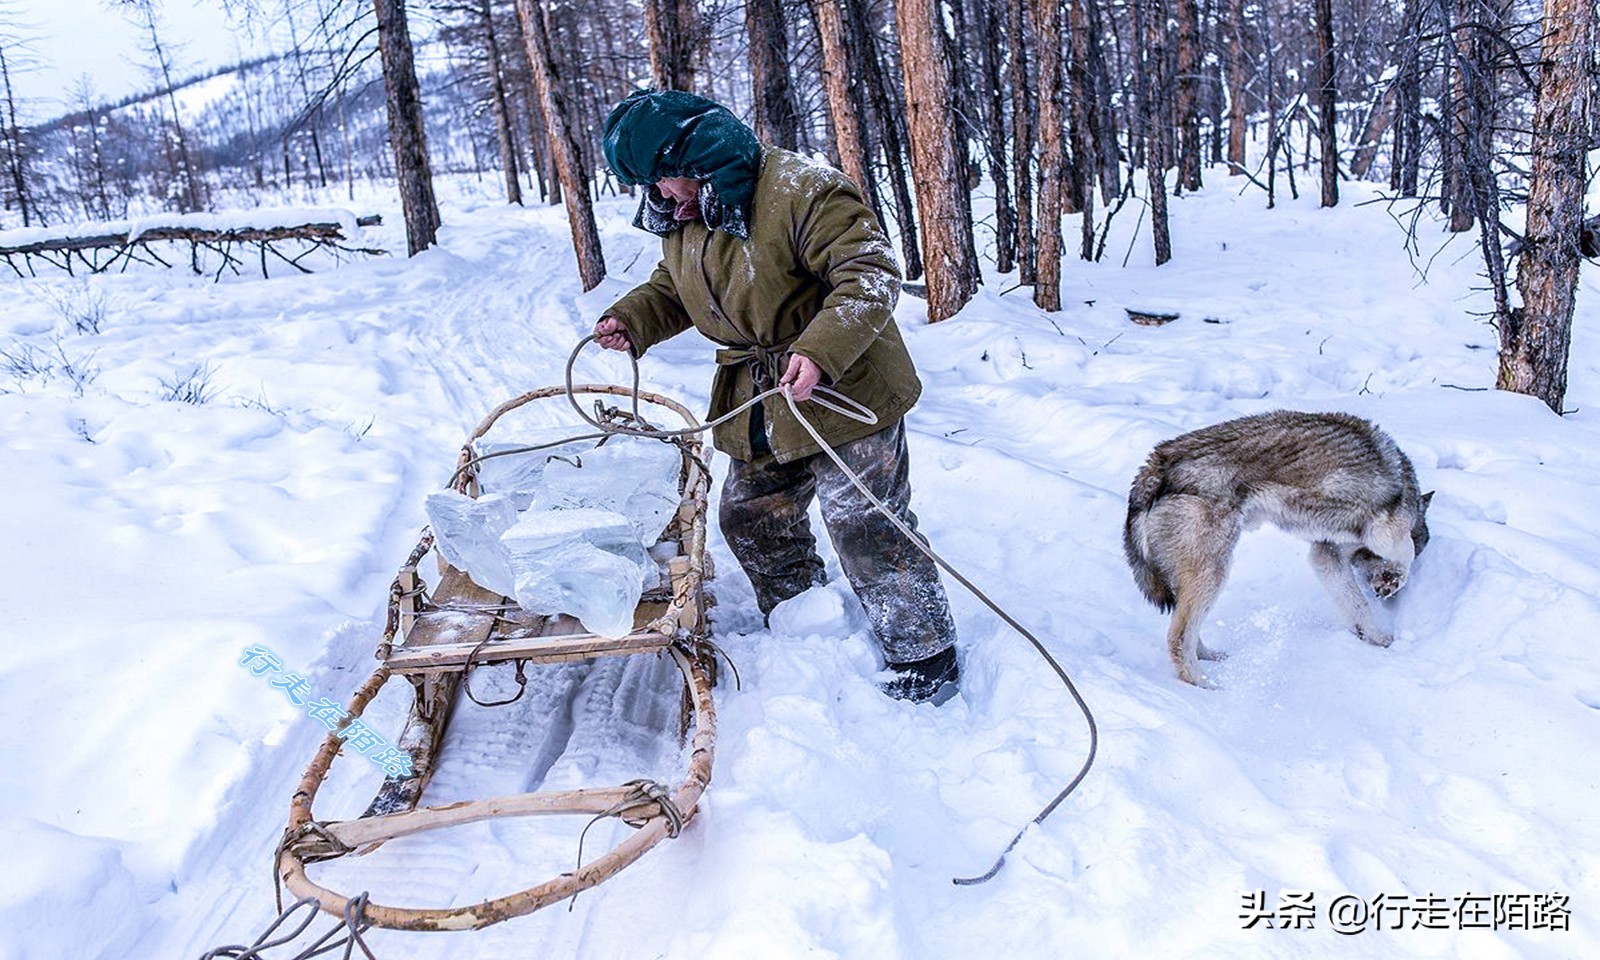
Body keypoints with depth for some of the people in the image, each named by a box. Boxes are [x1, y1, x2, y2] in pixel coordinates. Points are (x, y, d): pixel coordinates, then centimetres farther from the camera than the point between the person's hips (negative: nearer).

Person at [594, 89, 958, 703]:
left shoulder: (801, 192, -21)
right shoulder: (681, 219, 6)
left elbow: (870, 273, -26)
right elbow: (672, 289, 22)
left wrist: (820, 350, -38)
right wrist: (631, 320, 1)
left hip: (842, 393, -8)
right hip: (756, 407, 8)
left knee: (868, 531, -6)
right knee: (751, 521, 17)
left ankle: (923, 657, 12)